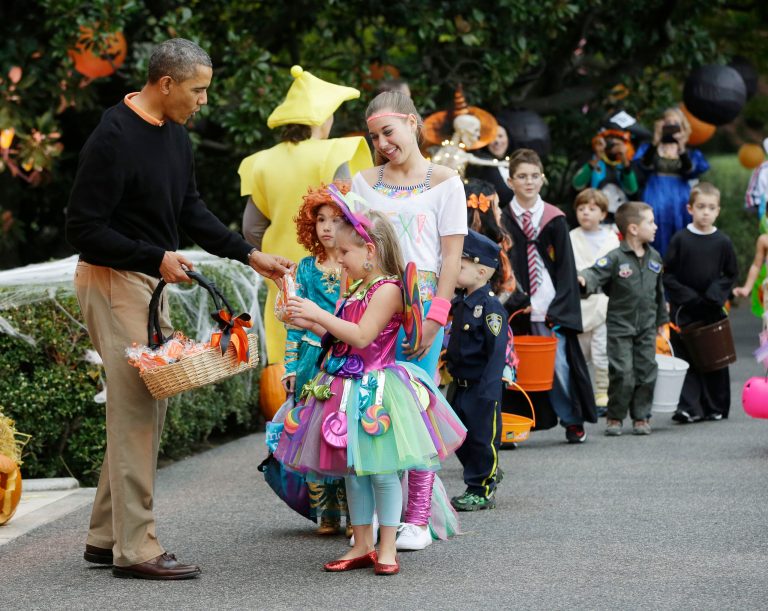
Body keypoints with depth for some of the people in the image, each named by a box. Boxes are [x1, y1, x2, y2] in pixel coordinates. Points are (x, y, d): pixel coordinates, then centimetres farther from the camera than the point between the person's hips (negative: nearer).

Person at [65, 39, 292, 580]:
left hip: (152, 281, 9)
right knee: (136, 409, -10)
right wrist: (158, 258, -21)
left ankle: (105, 535, 19)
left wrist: (249, 254, 10)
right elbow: (84, 229, -19)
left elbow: (191, 211, 17)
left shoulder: (175, 133, 8)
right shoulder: (113, 139, -19)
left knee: (149, 408, 11)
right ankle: (135, 548, -6)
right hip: (114, 280, -9)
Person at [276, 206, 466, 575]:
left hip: (374, 390, -9)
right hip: (348, 389, 9)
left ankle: (387, 548, 5)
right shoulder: (359, 289, 14)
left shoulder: (387, 289, -13)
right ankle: (362, 546, 19)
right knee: (352, 470, 11)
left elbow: (361, 336, -22)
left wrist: (319, 314, -19)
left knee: (381, 470, -3)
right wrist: (310, 324, 8)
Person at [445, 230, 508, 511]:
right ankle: (487, 476, 30)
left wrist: (487, 390, -22)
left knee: (482, 438, 1)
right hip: (459, 385, 9)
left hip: (481, 388, -9)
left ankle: (481, 490, 11)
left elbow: (497, 352, -20)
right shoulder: (459, 303, 8)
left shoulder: (490, 306, -17)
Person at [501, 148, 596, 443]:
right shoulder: (503, 219, 4)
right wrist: (518, 302, -9)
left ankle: (574, 421, 9)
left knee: (559, 364, -7)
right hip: (518, 308, 1)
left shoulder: (554, 219, 5)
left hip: (551, 308, -1)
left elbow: (565, 266, 4)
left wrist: (556, 308, -5)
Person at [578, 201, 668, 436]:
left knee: (646, 373, 5)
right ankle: (614, 417, 9)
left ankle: (641, 417, 17)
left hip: (647, 328, 5)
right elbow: (596, 273, -22)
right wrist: (584, 279, -46)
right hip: (620, 327, -5)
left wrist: (662, 320, 22)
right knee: (622, 375, -6)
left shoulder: (654, 258, 8)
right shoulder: (615, 258, -11)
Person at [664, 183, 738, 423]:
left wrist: (716, 294, -8)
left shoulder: (723, 242, 1)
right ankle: (690, 408, -4)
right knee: (686, 358, -3)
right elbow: (667, 275, -1)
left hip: (712, 310, 1)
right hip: (684, 310, -1)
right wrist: (687, 296, -11)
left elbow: (731, 274, 8)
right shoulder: (680, 239, -2)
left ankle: (716, 407, 16)